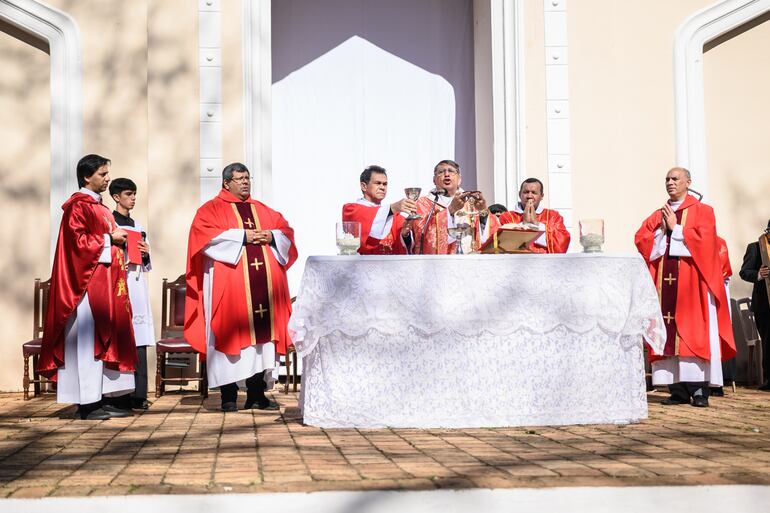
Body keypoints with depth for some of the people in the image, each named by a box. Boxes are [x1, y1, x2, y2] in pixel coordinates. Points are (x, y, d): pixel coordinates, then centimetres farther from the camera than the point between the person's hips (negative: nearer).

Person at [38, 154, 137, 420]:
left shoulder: (100, 208, 21)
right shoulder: (79, 205, -8)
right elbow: (78, 240, -18)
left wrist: (118, 240, 8)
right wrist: (110, 239, -12)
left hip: (104, 281, 10)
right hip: (87, 281, -9)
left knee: (104, 338, 7)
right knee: (88, 339, -8)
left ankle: (99, 398, 9)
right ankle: (87, 402, -5)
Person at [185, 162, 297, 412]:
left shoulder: (263, 210, 23)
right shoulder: (211, 209, 7)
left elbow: (286, 230, 19)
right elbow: (205, 235, -10)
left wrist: (270, 236, -3)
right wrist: (242, 236, -12)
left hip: (263, 284, 5)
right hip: (229, 285, -5)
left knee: (262, 333, 1)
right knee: (231, 332, -7)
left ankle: (257, 393, 7)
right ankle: (228, 395, -2)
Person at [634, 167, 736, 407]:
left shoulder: (702, 211, 6)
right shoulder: (658, 215, 19)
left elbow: (703, 239, -10)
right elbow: (640, 240, 8)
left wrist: (675, 228, -6)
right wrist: (662, 229, -5)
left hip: (692, 280, -4)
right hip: (665, 280, 4)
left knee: (693, 332, -7)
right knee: (670, 334, -1)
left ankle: (700, 389, -7)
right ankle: (679, 389, 1)